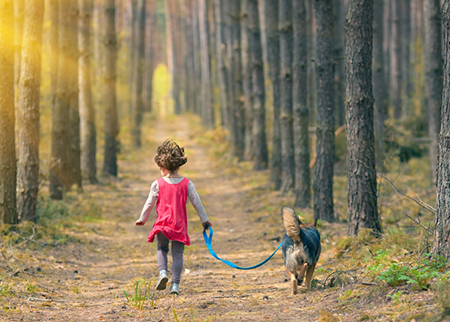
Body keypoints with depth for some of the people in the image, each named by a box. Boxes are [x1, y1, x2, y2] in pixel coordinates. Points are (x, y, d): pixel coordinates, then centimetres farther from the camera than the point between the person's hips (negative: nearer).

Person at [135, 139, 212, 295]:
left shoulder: (157, 184, -4)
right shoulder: (187, 184, 0)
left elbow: (149, 203, 3)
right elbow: (196, 202, 4)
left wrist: (142, 219, 19)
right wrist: (204, 220, 16)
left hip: (163, 224, -1)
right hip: (180, 226, 1)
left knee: (161, 249, 18)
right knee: (177, 254, 6)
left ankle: (163, 272, -8)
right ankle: (175, 285, 1)